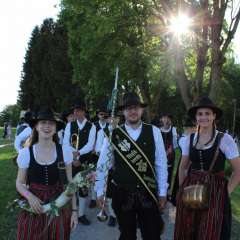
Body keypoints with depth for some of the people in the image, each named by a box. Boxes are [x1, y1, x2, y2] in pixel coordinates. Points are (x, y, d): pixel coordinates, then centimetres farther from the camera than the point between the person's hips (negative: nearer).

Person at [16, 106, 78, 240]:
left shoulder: (65, 152, -5)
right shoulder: (26, 153, -5)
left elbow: (69, 183, 1)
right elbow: (20, 183, 5)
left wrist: (74, 210, 0)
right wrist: (29, 196, -15)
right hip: (34, 208, 0)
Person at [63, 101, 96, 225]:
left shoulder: (91, 126, -1)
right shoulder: (70, 125, 4)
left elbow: (90, 144, -12)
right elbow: (66, 143, -2)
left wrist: (78, 153, -27)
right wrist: (73, 158, -13)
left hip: (85, 160, -1)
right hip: (71, 161, 1)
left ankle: (81, 214, 19)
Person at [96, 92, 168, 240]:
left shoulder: (154, 132, -2)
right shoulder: (113, 135, -4)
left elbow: (161, 162, -1)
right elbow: (103, 165, 0)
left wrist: (162, 193, -1)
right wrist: (100, 193, -3)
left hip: (148, 194, 0)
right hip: (122, 195, 0)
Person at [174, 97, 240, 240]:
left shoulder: (224, 139, -7)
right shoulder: (190, 139, 5)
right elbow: (183, 167, 14)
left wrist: (226, 193, -8)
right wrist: (182, 189, 6)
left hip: (215, 192, -3)